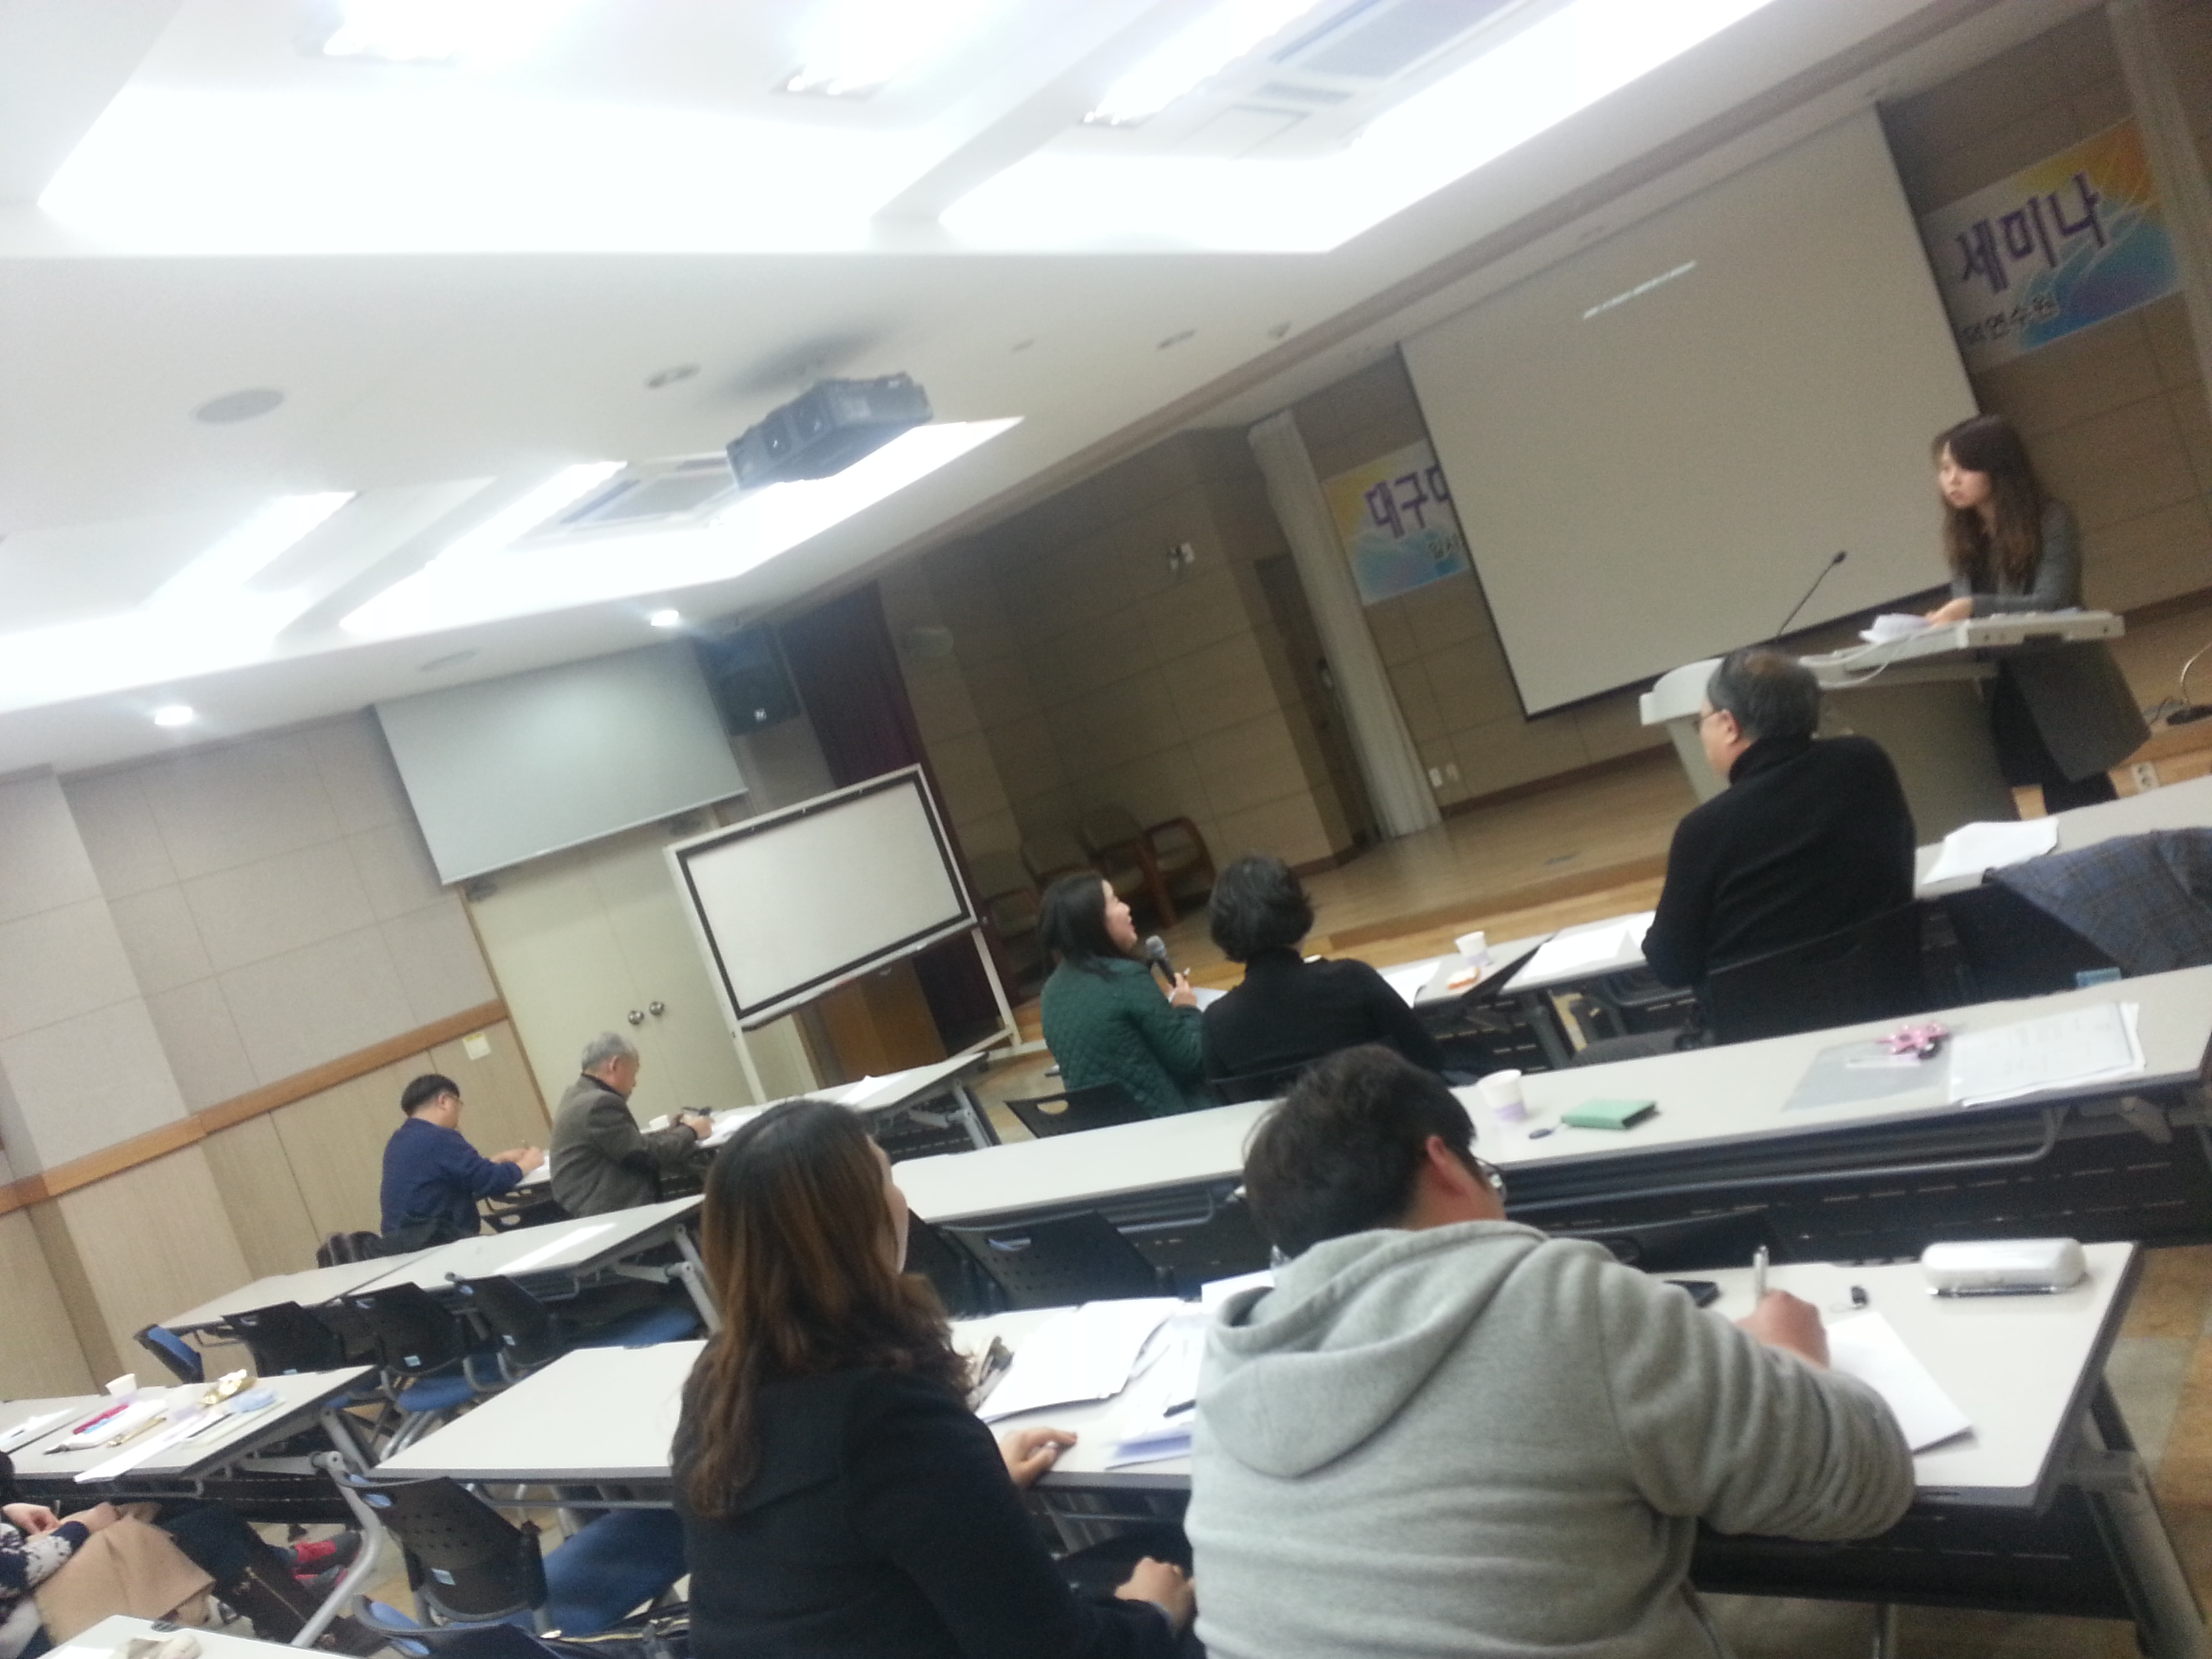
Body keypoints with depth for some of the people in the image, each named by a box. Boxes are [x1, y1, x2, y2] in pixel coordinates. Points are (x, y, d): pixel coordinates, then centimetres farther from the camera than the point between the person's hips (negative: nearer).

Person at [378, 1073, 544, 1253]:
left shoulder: (399, 1140, 14)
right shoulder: (438, 1138, -16)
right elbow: (492, 1181, -17)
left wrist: (500, 1159, 24)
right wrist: (526, 1165, 0)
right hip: (434, 1244, -10)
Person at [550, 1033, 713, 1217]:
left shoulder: (580, 1096, 14)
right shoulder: (599, 1103, -17)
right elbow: (650, 1155, -15)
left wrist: (672, 1131, 13)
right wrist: (690, 1132, 0)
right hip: (608, 1215, -10)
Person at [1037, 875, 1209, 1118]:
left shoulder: (1055, 988, 5)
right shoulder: (1126, 977, -19)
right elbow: (1189, 1060, -13)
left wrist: (1166, 1007, 12)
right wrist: (1186, 1009, 3)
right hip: (1160, 1116, -8)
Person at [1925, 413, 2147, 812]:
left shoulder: (2051, 521, -9)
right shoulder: (1962, 539, 7)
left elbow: (2051, 603, -19)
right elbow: (1965, 609, 6)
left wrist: (1974, 608, -32)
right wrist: (1945, 620, -18)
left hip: (2065, 688, -5)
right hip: (2011, 697, 5)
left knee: (2084, 805, -2)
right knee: (2065, 810, 8)